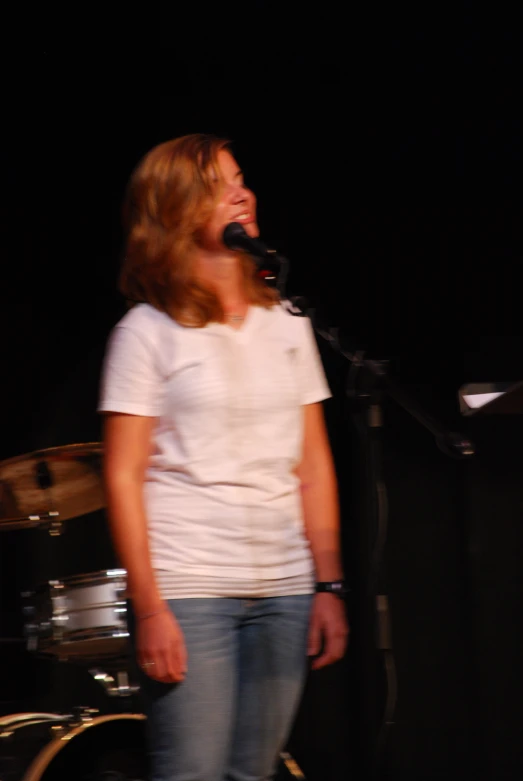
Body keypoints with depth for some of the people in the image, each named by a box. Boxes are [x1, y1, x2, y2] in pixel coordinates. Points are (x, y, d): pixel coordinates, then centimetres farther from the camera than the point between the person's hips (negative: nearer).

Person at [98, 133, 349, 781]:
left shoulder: (286, 321, 13)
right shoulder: (148, 331, -1)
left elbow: (314, 465, 13)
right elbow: (122, 477, -5)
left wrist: (328, 586, 6)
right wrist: (148, 607, -13)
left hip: (285, 589, 5)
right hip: (188, 588, -4)